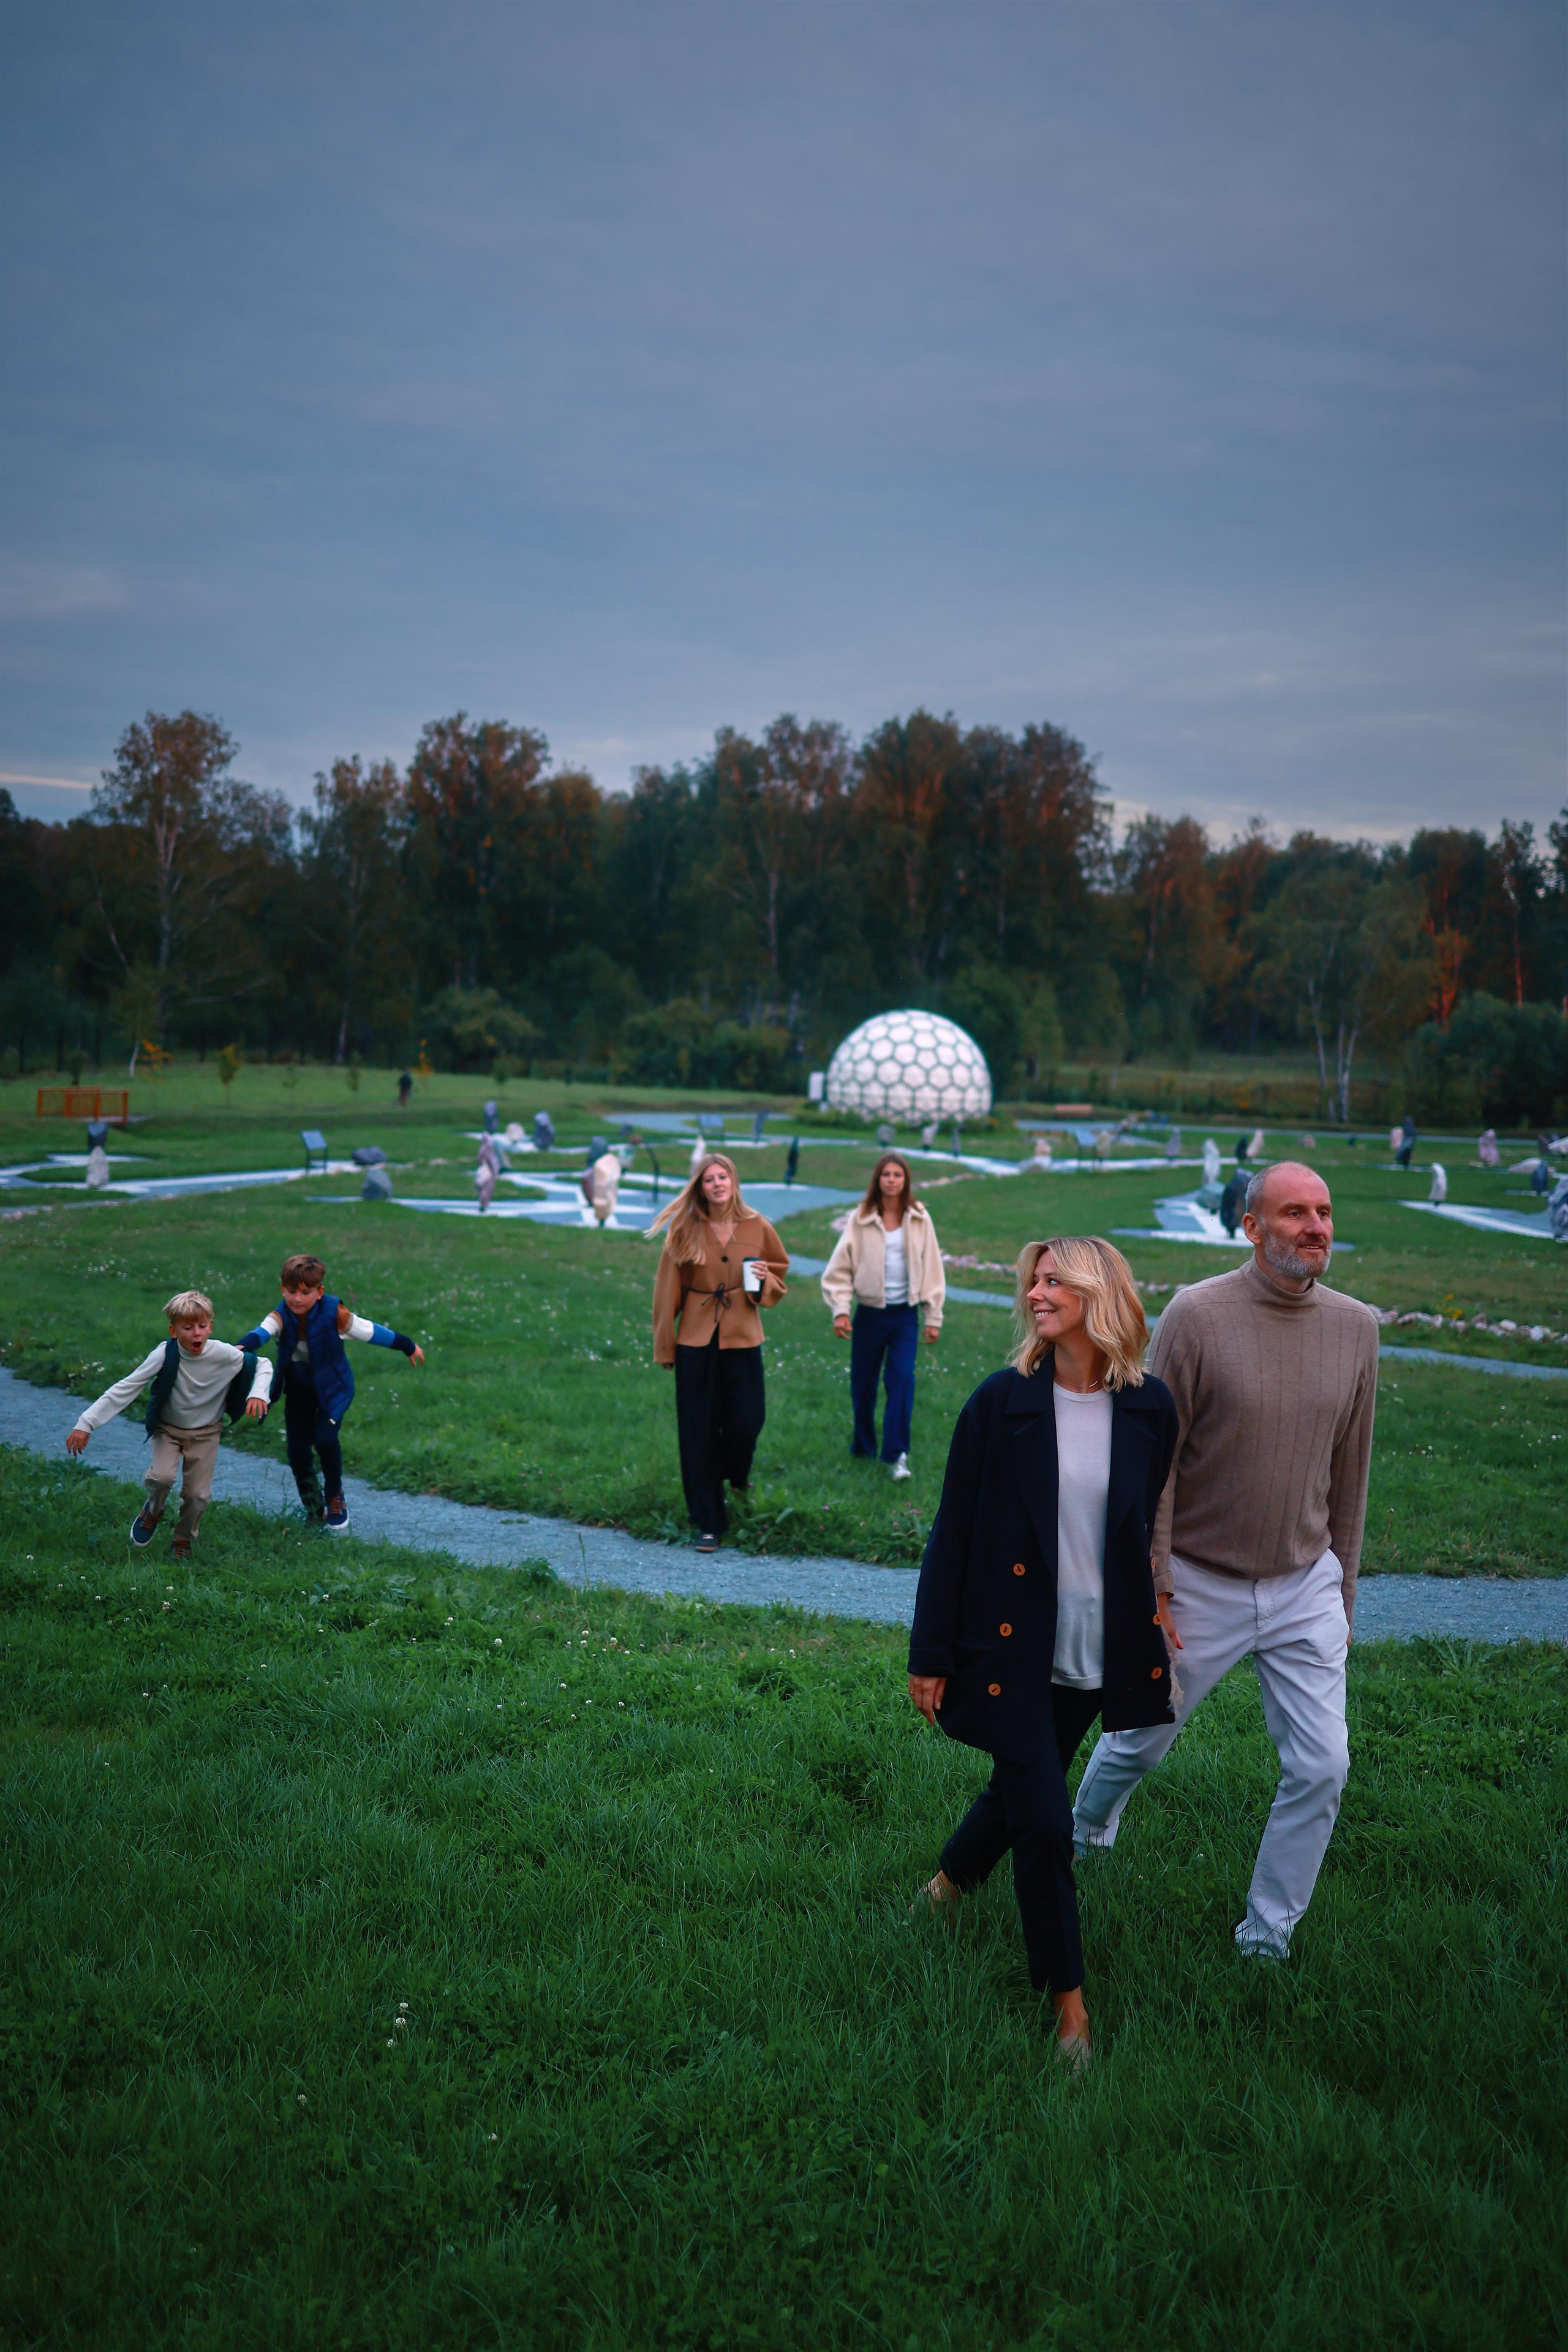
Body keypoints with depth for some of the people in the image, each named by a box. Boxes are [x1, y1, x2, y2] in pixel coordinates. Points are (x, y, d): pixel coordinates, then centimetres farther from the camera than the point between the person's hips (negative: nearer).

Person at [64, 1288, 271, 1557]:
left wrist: (258, 1394, -24)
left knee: (198, 1494, -2)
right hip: (168, 1428, -1)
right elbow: (125, 1389, -23)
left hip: (206, 1432, 1)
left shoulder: (224, 1355, -22)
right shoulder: (165, 1355, -25)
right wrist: (86, 1423, -26)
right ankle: (153, 1510, 12)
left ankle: (184, 1540, 29)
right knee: (162, 1476, -24)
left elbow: (261, 1365, -4)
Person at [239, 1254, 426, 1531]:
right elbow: (264, 1330, -44)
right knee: (298, 1452, 1)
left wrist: (408, 1347, 1)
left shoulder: (334, 1313, -25)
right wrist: (245, 1346, -68)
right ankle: (314, 1510, 26)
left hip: (332, 1388, -3)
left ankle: (335, 1499, 5)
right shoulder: (282, 1315, -22)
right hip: (299, 1390, 3)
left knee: (325, 1439, -22)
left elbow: (370, 1331, -13)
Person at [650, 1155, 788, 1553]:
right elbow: (668, 1291, 2)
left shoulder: (758, 1228, 1)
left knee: (747, 1421, -1)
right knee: (699, 1432, 1)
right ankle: (708, 1523, 13)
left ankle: (735, 1472, 37)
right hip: (696, 1341, -1)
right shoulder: (684, 1231, -3)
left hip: (742, 1340, 1)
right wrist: (664, 1347, 3)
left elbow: (779, 1276, 15)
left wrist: (764, 1280, -9)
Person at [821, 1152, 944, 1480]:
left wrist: (933, 1317, 6)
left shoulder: (919, 1219, 1)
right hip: (870, 1313, 0)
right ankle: (863, 1449, 26)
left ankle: (896, 1454, -12)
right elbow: (840, 1268, -2)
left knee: (902, 1379, -14)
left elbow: (932, 1269, 6)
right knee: (863, 1385, 8)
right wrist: (840, 1310, -11)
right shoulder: (861, 1219, -3)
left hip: (905, 1315, 0)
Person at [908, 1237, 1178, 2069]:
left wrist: (1148, 1632, 13)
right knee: (1043, 1821, -2)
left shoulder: (1149, 1409, -3)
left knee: (1021, 1789, 19)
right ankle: (1068, 1999, 16)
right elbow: (954, 1533, -7)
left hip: (1100, 1651, 3)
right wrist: (930, 1656, -6)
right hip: (1014, 1647, -3)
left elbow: (1144, 1530, 10)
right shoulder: (1002, 1402, -11)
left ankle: (950, 1881, 48)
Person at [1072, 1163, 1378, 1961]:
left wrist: (1343, 1596, 13)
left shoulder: (1355, 1327, -1)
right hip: (1201, 1586, -3)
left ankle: (1268, 1939, 18)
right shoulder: (1197, 1316, -14)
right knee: (1139, 1743, 14)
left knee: (1321, 1766, -1)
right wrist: (1150, 1588, -12)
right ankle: (1084, 1835, 46)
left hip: (1305, 1587, 3)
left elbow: (1349, 1473, 8)